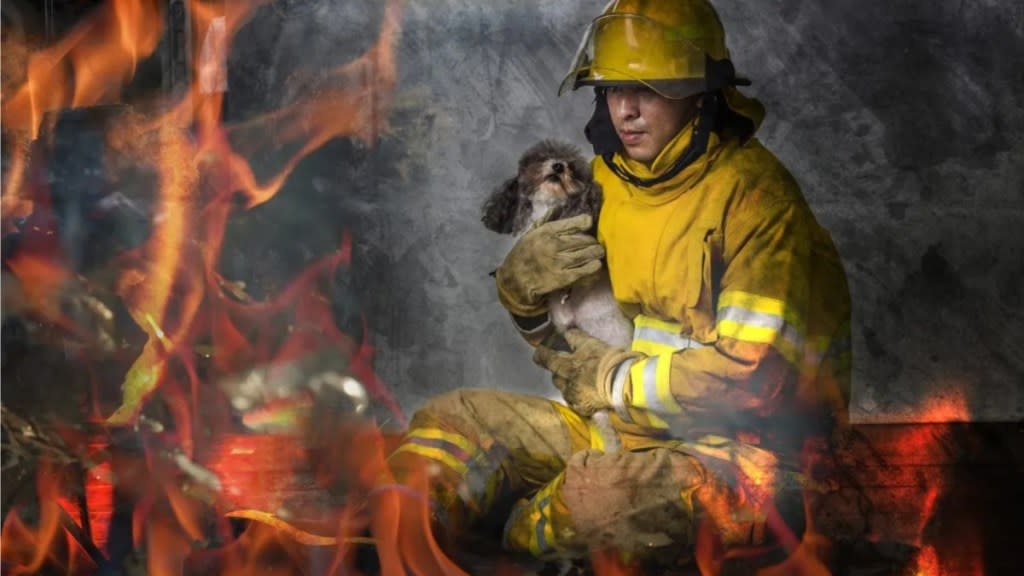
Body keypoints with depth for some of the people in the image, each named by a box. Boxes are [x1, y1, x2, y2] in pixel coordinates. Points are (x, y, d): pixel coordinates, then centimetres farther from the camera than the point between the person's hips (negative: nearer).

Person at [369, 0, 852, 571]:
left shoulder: (753, 193, -15)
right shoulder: (613, 179, 7)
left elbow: (751, 374, -22)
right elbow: (574, 332, 17)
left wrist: (613, 380, -11)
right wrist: (521, 285, -5)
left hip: (747, 448, -8)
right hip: (628, 424, 8)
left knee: (603, 493, -37)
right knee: (449, 421, -1)